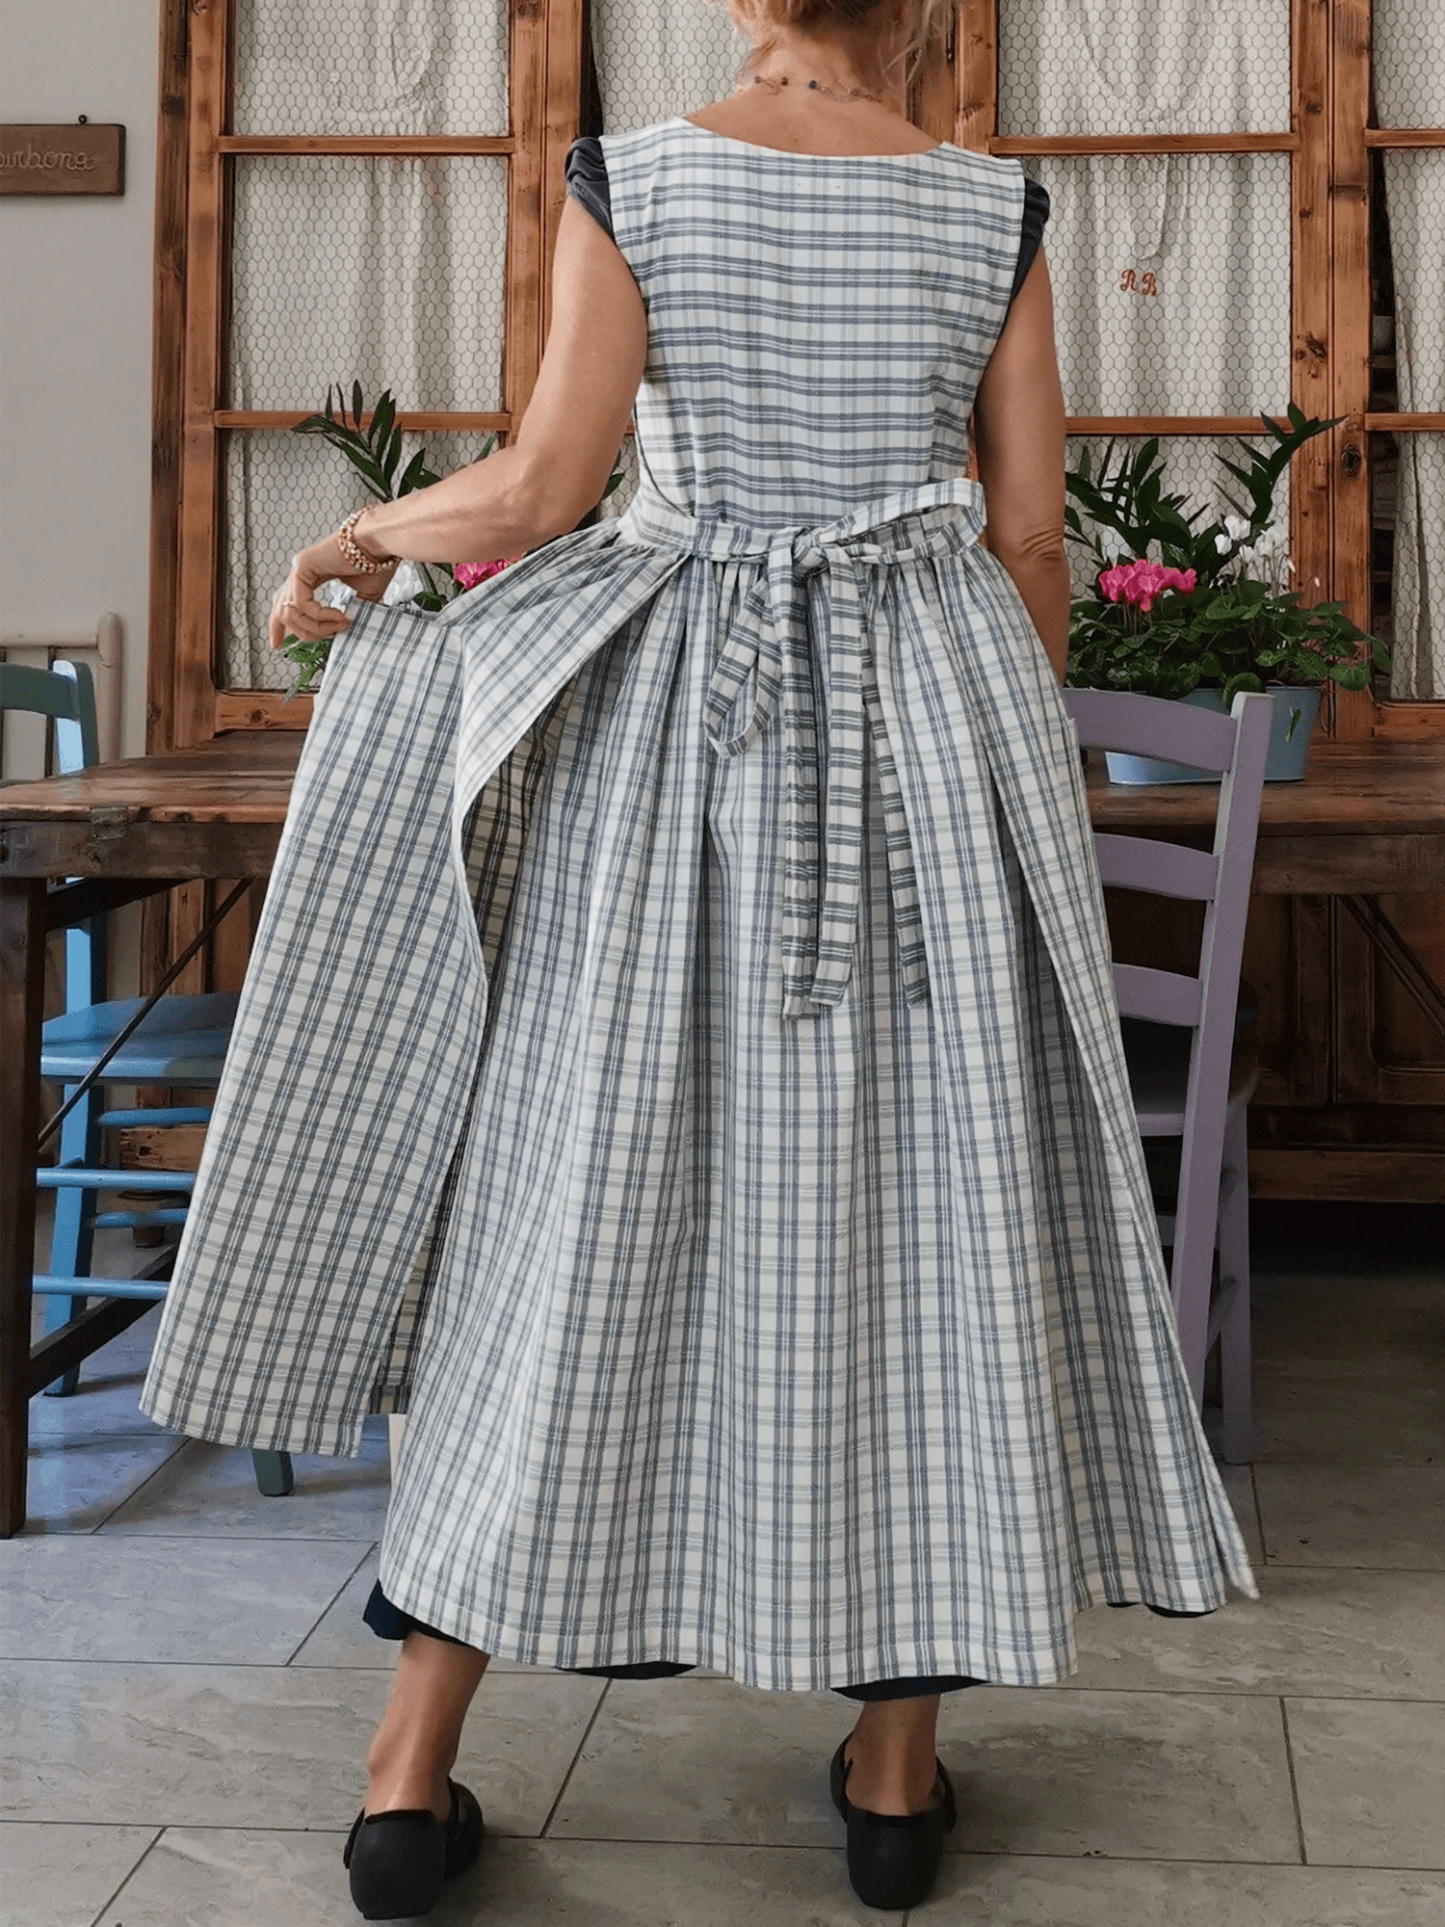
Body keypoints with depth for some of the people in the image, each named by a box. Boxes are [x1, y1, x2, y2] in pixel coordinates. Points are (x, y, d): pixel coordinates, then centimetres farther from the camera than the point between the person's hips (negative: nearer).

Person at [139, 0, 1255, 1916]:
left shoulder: (630, 179, 0)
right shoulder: (992, 209, 4)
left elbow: (539, 491, -8)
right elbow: (1032, 542, 4)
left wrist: (364, 531, 11)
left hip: (674, 718, 0)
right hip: (930, 723, 1)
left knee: (581, 1196, 3)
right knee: (919, 1206, 6)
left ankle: (414, 1768, 8)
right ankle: (897, 1769, 13)